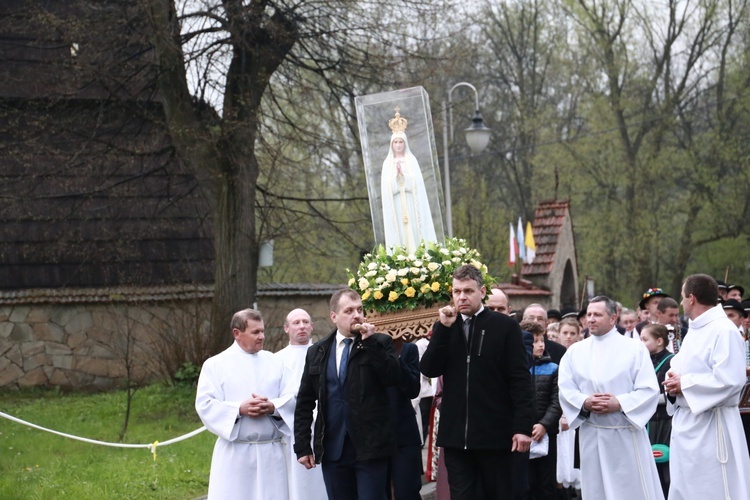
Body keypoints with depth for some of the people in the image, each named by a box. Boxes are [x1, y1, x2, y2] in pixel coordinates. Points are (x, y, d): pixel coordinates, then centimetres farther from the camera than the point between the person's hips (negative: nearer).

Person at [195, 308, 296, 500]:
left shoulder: (274, 363, 11)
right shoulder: (215, 365, 2)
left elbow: (291, 399, 5)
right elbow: (205, 405, -7)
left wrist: (273, 407, -16)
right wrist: (239, 409, -20)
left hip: (271, 451, 3)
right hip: (234, 453, -3)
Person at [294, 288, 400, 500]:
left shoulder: (379, 344, 4)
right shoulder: (317, 353, 11)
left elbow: (393, 377, -13)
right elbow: (304, 403, 11)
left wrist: (370, 342, -14)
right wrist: (302, 446, 6)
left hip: (370, 448, -3)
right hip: (332, 449, 3)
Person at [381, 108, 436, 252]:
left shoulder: (411, 161, 7)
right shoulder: (388, 163, 8)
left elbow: (416, 183, -2)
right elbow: (387, 187, 1)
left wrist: (403, 174, -14)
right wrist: (396, 175, -14)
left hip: (411, 205, 0)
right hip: (395, 207, 0)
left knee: (414, 234, -5)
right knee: (399, 233, -4)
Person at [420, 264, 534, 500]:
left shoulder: (504, 326, -1)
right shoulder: (445, 327, 11)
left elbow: (520, 379, -5)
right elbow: (429, 370, -1)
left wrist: (523, 426, -12)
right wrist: (443, 328, -9)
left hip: (495, 434, -3)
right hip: (456, 435, 3)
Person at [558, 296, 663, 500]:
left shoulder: (634, 349, 0)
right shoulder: (575, 351, 9)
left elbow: (649, 389, -7)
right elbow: (565, 389, 3)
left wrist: (619, 403, -20)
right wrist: (584, 402, -16)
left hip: (626, 434, -3)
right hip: (591, 434, 3)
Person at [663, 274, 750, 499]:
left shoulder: (724, 331, -15)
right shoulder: (694, 331, 15)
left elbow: (730, 380, -25)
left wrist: (685, 384, -18)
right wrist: (673, 381, -3)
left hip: (711, 426, -10)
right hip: (686, 423, 10)